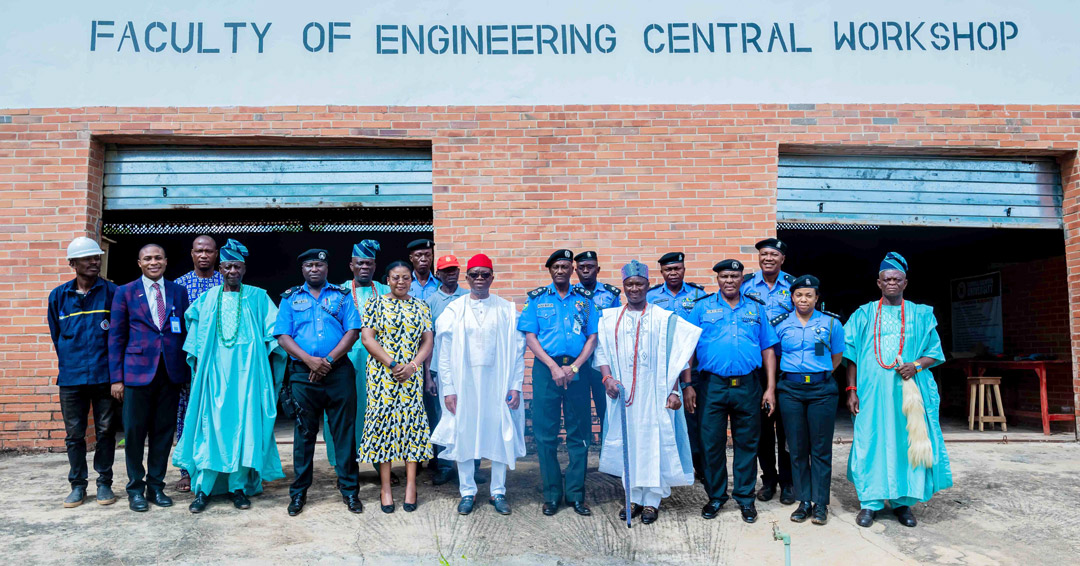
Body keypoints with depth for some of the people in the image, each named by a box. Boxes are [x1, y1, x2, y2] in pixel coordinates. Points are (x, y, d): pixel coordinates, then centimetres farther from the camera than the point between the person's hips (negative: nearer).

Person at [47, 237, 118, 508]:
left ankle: (104, 483, 18)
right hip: (71, 377, 2)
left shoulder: (112, 292, -1)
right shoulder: (59, 296, 6)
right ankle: (77, 485, 20)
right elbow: (56, 335, 16)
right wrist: (69, 364, 15)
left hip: (104, 374, -2)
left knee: (105, 431, 6)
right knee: (74, 434, 8)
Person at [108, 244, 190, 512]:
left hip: (170, 372, 2)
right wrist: (116, 377, -3)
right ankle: (136, 488, 18)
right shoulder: (125, 293, 4)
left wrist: (187, 370, 3)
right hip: (138, 371, -2)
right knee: (134, 431, 3)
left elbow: (186, 331, 9)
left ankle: (156, 486, 20)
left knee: (164, 431, 8)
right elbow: (116, 337, 3)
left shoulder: (179, 292, 9)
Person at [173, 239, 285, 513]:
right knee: (211, 424, -2)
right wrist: (197, 364, 8)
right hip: (214, 370, 1)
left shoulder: (257, 297, 7)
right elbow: (194, 332, 15)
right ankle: (203, 488, 4)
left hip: (246, 369, -1)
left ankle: (238, 486, 6)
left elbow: (274, 329, 3)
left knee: (244, 423, -1)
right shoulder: (208, 298, 11)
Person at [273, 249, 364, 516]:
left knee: (344, 430, 3)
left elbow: (352, 331, 0)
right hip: (302, 373, 0)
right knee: (304, 432, 6)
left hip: (339, 371, 0)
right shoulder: (290, 298, 11)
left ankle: (349, 489, 13)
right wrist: (309, 360, -12)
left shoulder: (342, 296, 10)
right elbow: (283, 336, 2)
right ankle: (299, 491, 18)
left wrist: (329, 359, -11)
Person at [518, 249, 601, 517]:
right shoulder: (537, 298, 7)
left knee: (579, 433, 3)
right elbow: (530, 337, 1)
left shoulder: (584, 299, 9)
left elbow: (593, 337, 5)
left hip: (577, 370, 1)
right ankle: (551, 495, 12)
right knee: (545, 433, 1)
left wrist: (573, 367, -8)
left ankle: (576, 494, 13)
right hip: (546, 367, -1)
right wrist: (554, 366, -10)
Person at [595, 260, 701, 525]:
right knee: (627, 442, 6)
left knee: (654, 442, 0)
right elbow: (601, 351, 6)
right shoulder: (610, 319, 9)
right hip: (623, 393, 2)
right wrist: (607, 378, -10)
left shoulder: (664, 319, 2)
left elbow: (674, 358, -1)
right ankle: (634, 498, 19)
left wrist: (675, 390, -8)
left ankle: (652, 501, 11)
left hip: (655, 393, -2)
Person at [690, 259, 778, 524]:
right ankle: (715, 496, 21)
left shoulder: (756, 308, 10)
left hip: (747, 385, 1)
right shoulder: (703, 307, 6)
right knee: (712, 443, 5)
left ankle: (745, 497, 22)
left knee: (747, 443, 8)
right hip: (712, 385, -1)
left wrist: (770, 388, 3)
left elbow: (768, 350, 10)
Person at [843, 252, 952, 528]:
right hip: (872, 390, -1)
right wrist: (852, 389, -2)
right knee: (871, 442, -2)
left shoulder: (920, 315, 10)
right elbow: (851, 355, 6)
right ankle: (870, 503, 7)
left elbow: (935, 352, 10)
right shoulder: (864, 314, 8)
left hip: (908, 390, 1)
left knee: (906, 441, 1)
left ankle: (902, 502, 14)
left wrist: (917, 365, -11)